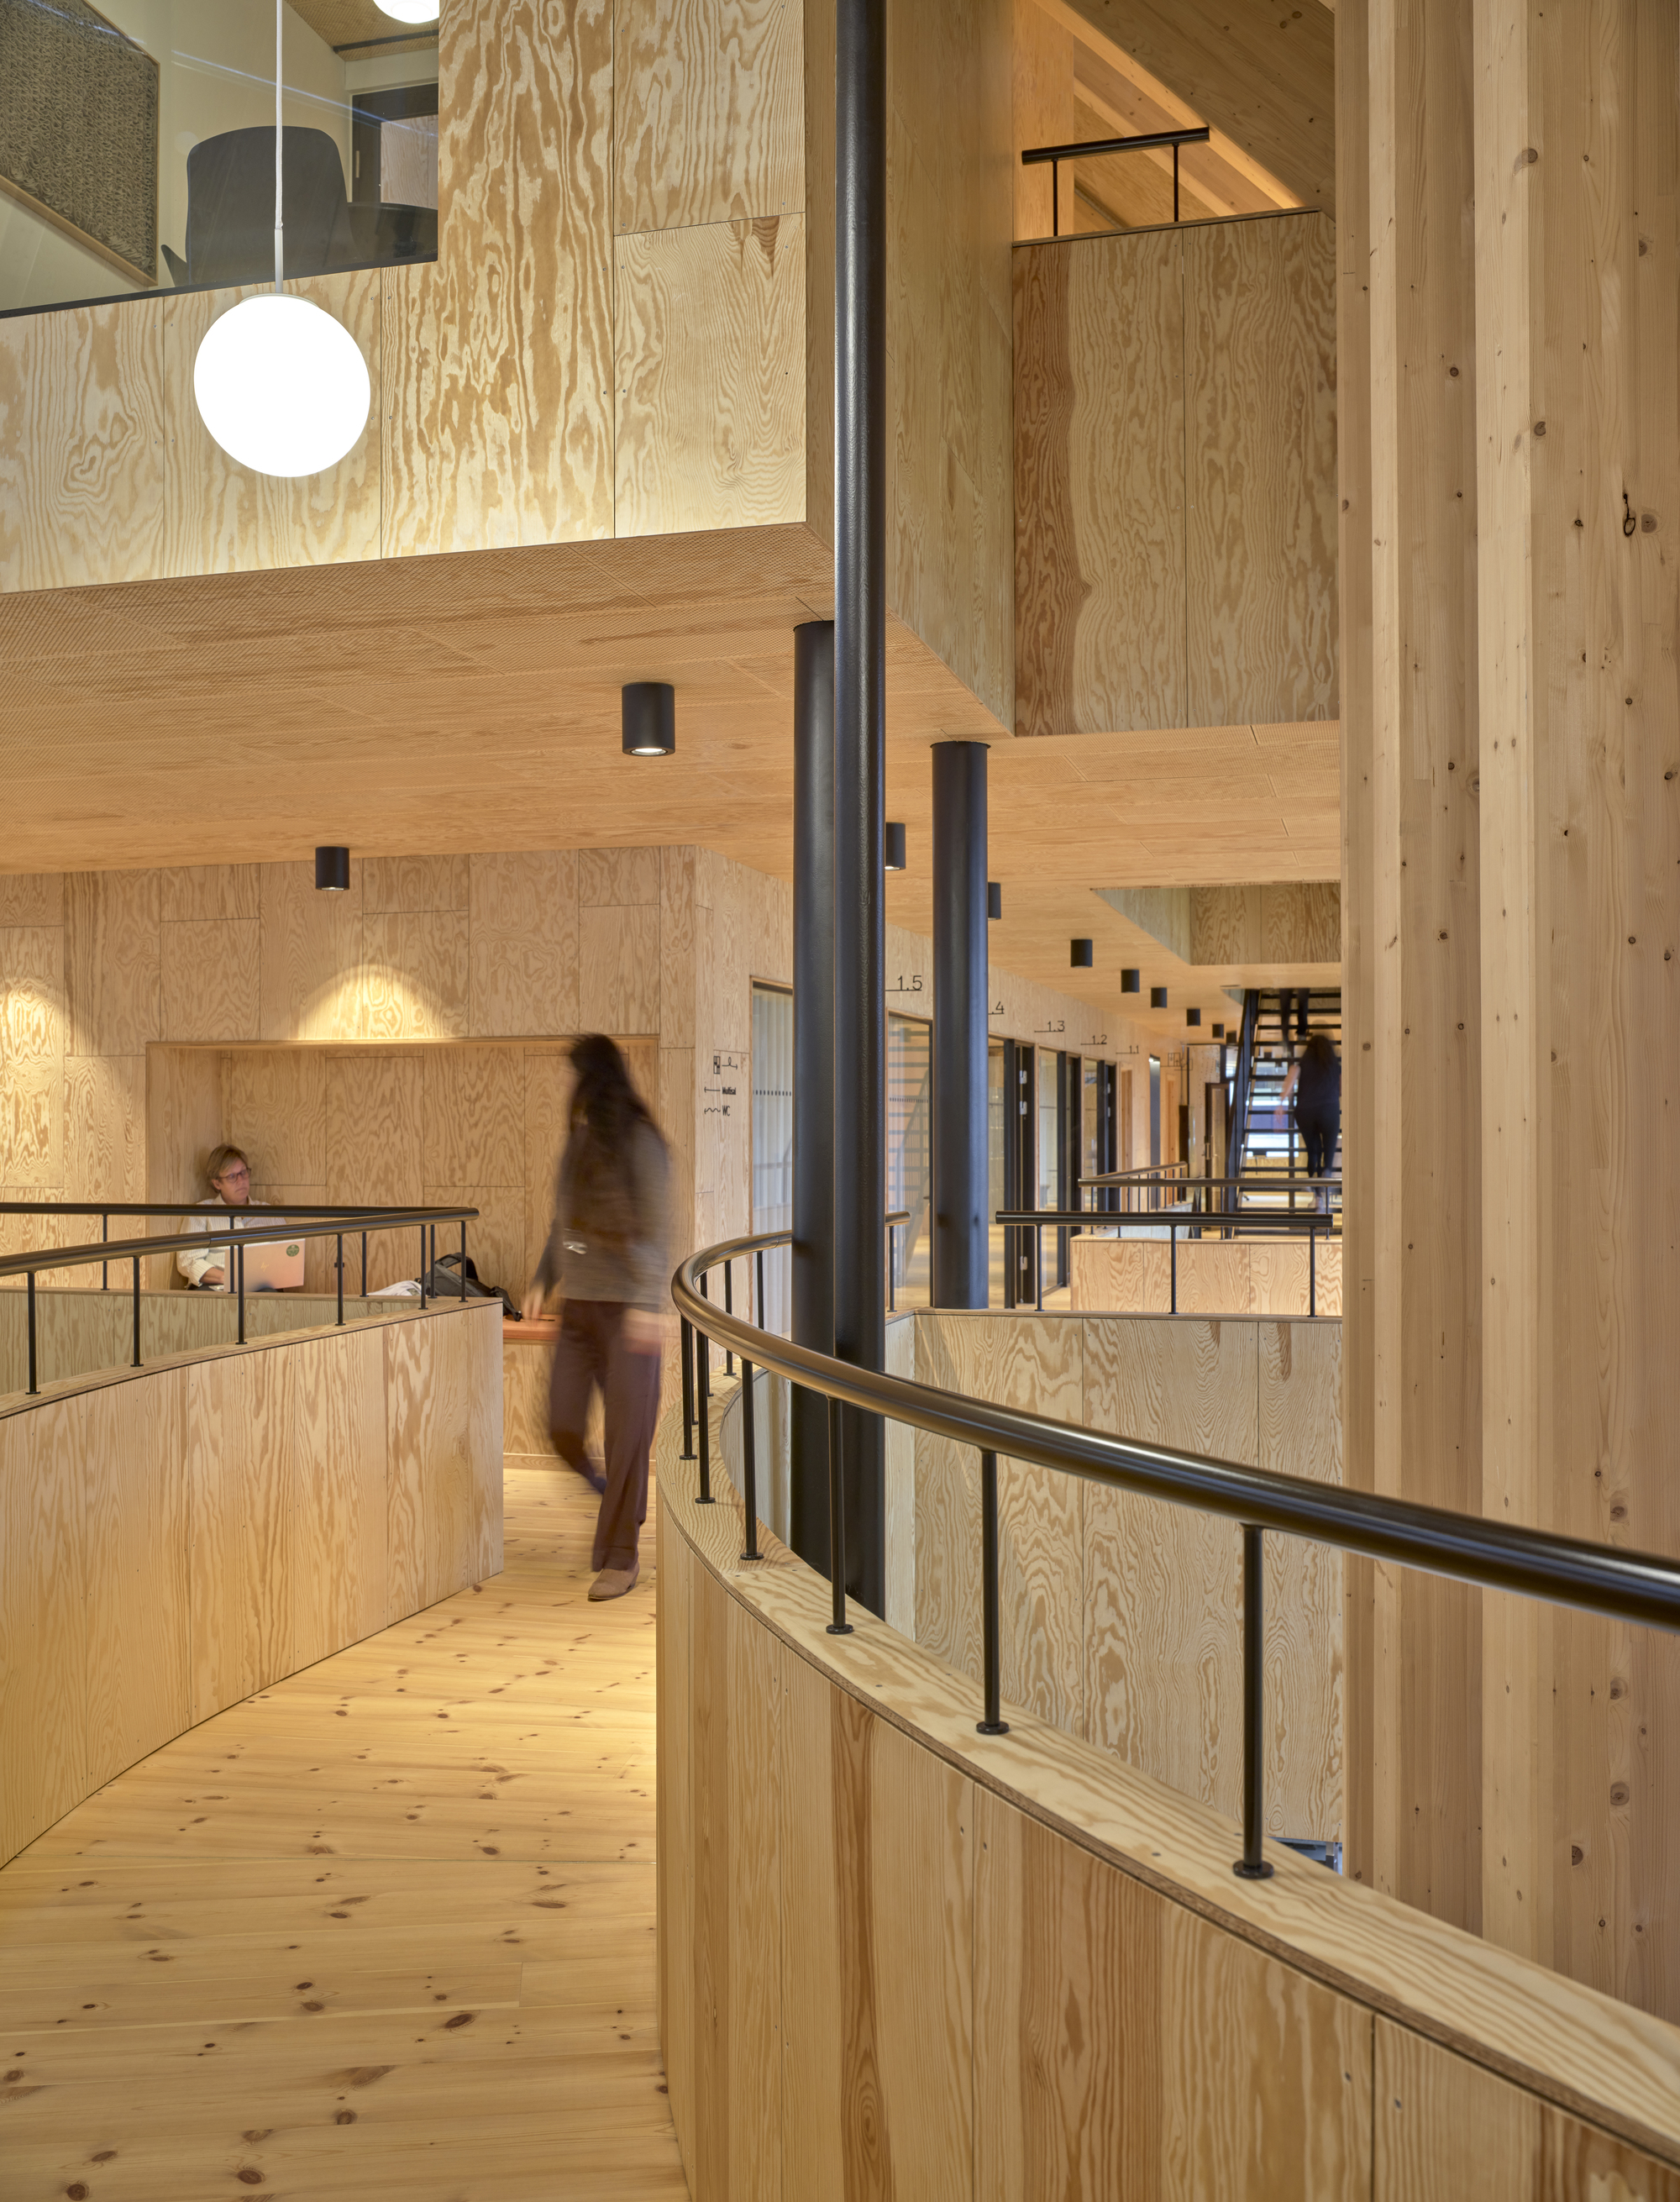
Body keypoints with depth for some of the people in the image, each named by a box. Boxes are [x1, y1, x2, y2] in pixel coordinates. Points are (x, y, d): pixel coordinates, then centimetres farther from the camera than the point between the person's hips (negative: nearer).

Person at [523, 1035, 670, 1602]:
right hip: (579, 1306, 6)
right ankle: (621, 1503, 29)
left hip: (627, 1307, -6)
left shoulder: (638, 1139, -10)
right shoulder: (577, 1141, 11)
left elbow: (655, 1226, -14)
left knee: (626, 1431, -1)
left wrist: (646, 1303, -20)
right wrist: (542, 1282, 12)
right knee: (563, 1426, 3)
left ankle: (621, 1558, 10)